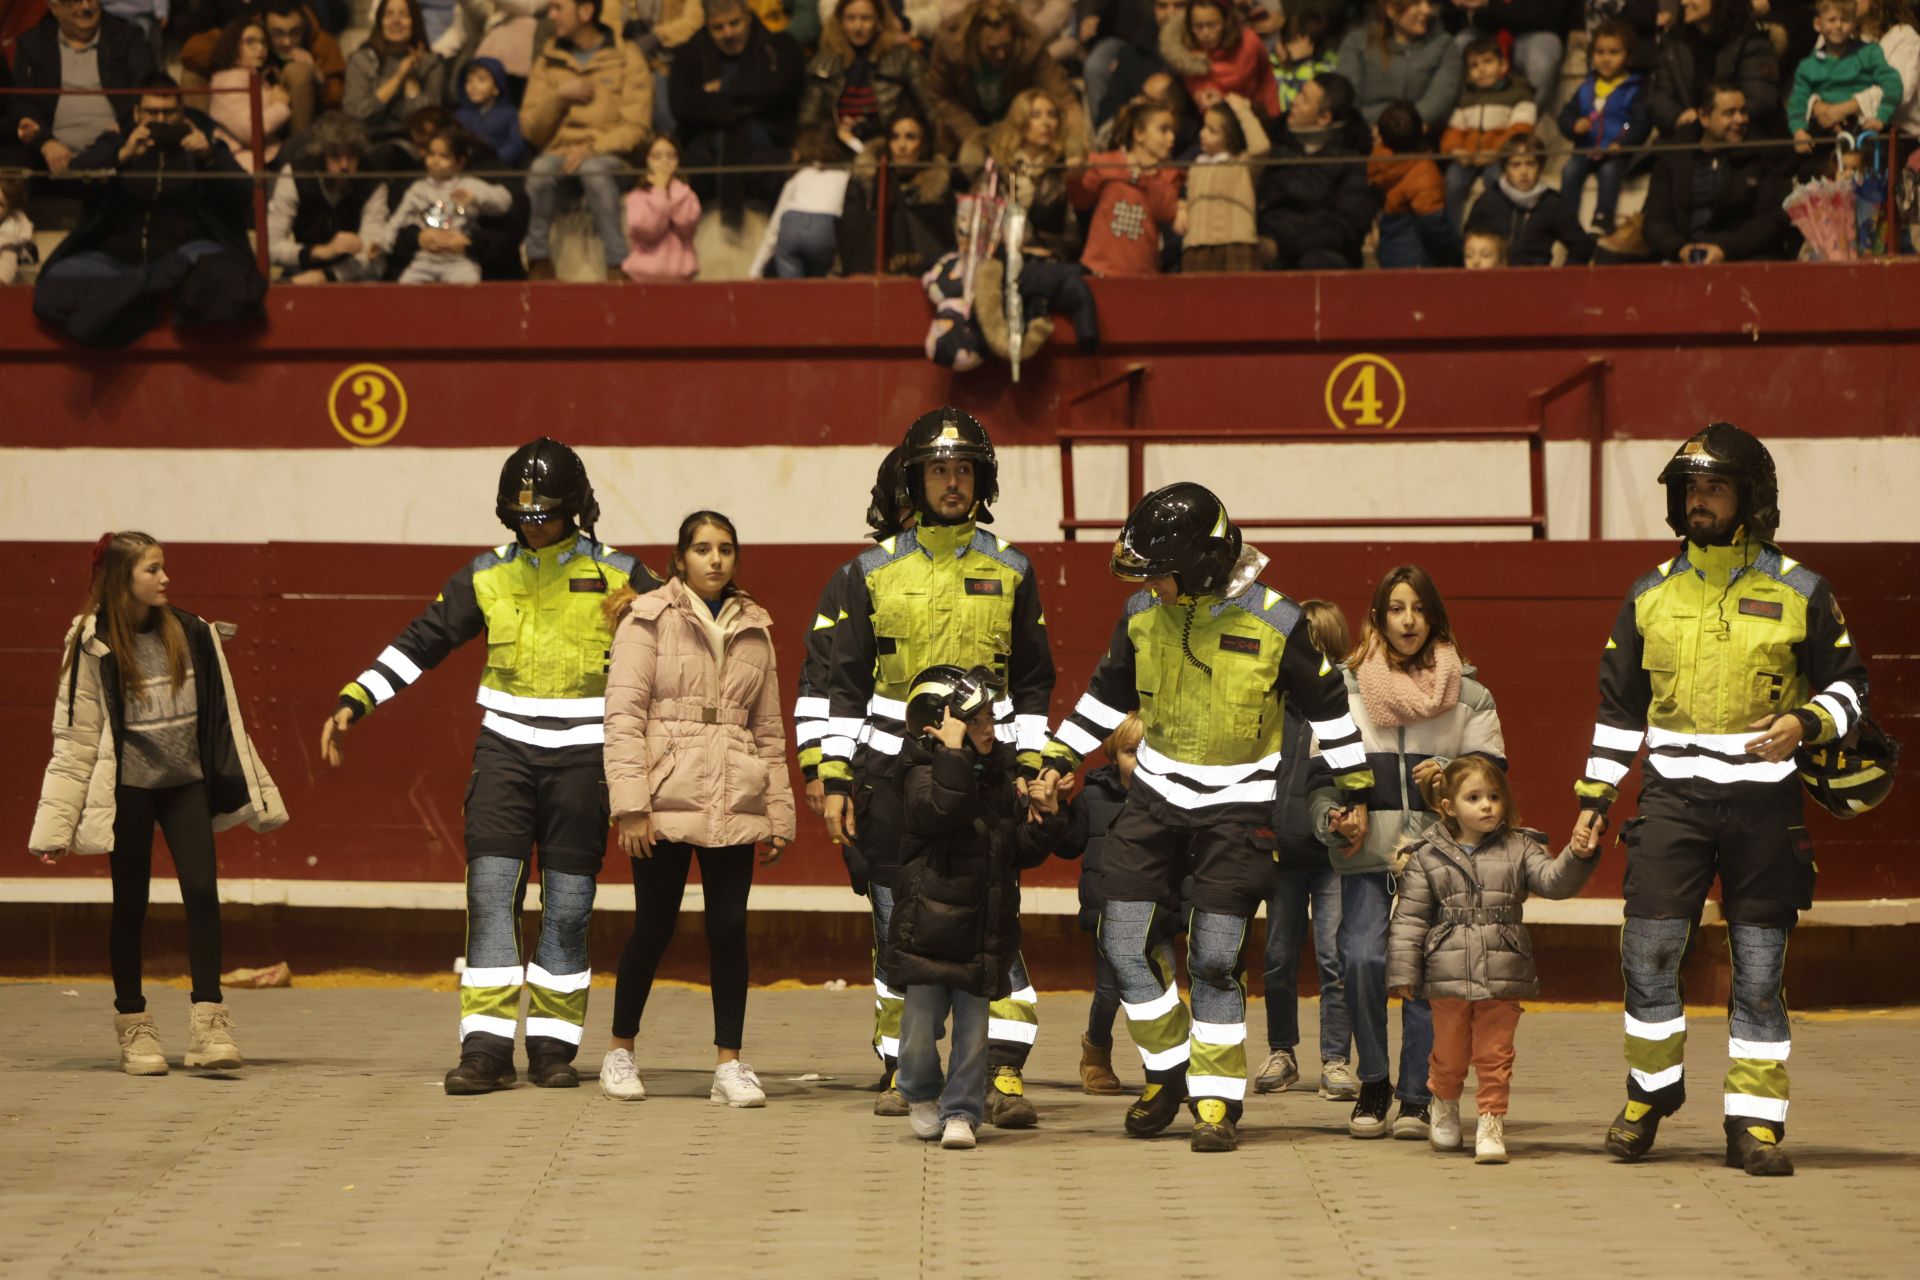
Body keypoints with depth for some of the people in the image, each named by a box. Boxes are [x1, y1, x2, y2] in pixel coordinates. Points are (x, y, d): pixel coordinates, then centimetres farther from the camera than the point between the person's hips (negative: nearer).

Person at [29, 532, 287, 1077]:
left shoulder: (189, 634, 4)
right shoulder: (93, 645, -6)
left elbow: (221, 719, 11)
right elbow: (75, 737, -4)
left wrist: (251, 791, 11)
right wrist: (56, 826, -7)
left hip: (185, 782, 3)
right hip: (128, 786, -2)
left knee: (202, 889, -10)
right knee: (131, 904, 5)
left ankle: (208, 1023, -9)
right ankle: (133, 1027, 17)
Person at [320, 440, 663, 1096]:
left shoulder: (617, 576, 1)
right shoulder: (488, 577, 7)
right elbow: (422, 640, 9)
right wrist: (353, 701, 2)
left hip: (581, 753, -1)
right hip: (505, 747, 1)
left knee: (567, 907, 1)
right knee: (490, 890, -10)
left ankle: (553, 1045, 11)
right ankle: (486, 1048, -11)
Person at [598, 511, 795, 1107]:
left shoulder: (754, 630, 14)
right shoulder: (649, 620, 1)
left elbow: (769, 729, 17)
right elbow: (622, 715, -6)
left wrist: (779, 817, 12)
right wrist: (630, 804, -14)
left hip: (733, 805, 3)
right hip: (665, 800, -3)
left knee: (730, 928, -1)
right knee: (653, 926, 1)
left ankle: (729, 1064, 4)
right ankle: (620, 1053, 16)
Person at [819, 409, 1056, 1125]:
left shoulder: (1010, 571, 8)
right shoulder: (875, 572, 7)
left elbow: (1033, 683, 13)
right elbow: (845, 683, 8)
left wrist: (1029, 769, 3)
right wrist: (835, 780, 2)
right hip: (893, 771, 1)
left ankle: (1005, 1073, -12)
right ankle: (902, 1069, 15)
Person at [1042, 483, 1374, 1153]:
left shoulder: (1274, 623, -14)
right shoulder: (1143, 614, -2)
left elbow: (1327, 706, -3)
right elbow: (1108, 692, 13)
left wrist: (1357, 790, 1)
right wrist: (1057, 760, 12)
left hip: (1237, 806, -4)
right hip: (1157, 795, 4)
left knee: (1215, 959, -7)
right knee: (1124, 944, -3)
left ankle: (1216, 1102, 5)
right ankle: (1169, 1072, 18)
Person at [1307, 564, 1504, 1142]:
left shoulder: (1468, 695, 13)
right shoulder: (1345, 689, 12)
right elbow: (1321, 774, 10)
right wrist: (1334, 820, -9)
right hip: (1368, 855, 0)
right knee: (1362, 958, -17)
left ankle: (1418, 1096, 4)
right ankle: (1373, 1084, 4)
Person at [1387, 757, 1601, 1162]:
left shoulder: (1519, 849, 5)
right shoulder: (1427, 856, 2)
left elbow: (1553, 880, -7)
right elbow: (1409, 917, 2)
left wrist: (1576, 856, -27)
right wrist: (1403, 971, -2)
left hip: (1503, 976, 0)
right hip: (1448, 975, 0)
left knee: (1494, 1054, 0)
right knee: (1450, 1053, 13)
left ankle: (1491, 1125, 7)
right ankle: (1444, 1106, 38)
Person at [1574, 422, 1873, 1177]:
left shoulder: (1797, 591, 3)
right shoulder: (1651, 594, 10)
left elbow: (1848, 683, 9)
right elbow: (1619, 704, 16)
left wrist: (1805, 724, -11)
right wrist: (1594, 795, 12)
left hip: (1762, 803, -2)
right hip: (1672, 801, 2)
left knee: (1760, 973, 1)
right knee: (1647, 956, -5)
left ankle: (1755, 1123, 7)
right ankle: (1651, 1092, 16)